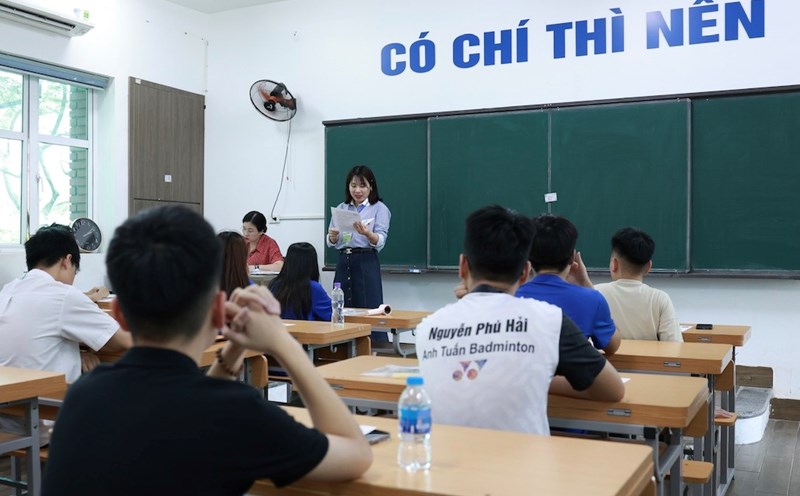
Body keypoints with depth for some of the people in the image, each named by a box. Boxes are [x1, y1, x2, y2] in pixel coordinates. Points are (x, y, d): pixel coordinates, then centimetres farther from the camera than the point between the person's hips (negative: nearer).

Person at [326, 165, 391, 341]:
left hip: (366, 263, -4)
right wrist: (332, 237, -12)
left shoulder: (379, 208, 0)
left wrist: (367, 233, -31)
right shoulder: (341, 208, 15)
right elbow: (330, 243, 12)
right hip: (343, 262, 5)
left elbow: (380, 241, -11)